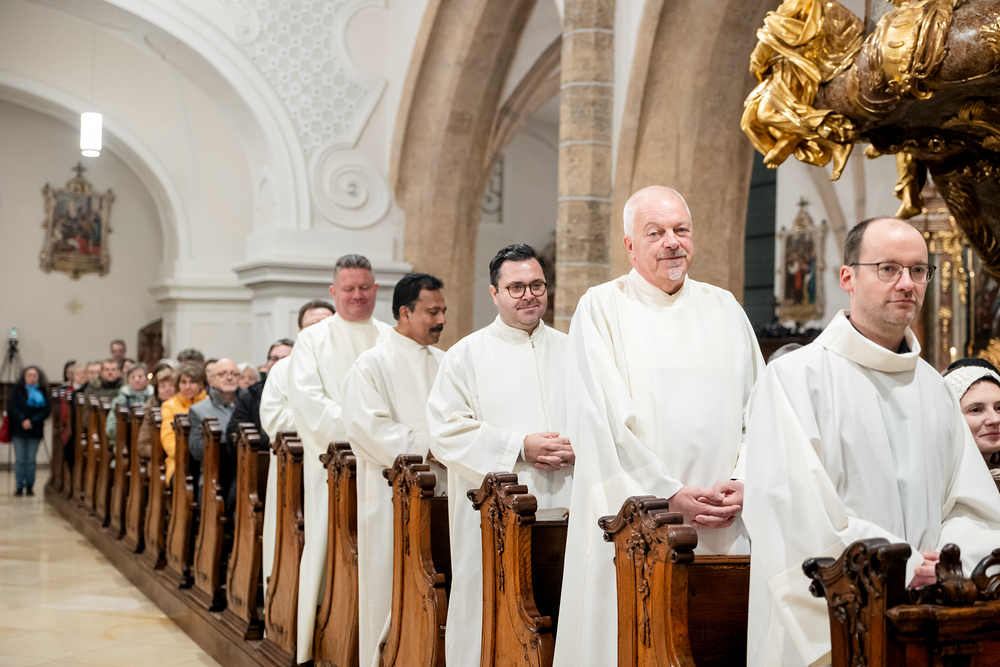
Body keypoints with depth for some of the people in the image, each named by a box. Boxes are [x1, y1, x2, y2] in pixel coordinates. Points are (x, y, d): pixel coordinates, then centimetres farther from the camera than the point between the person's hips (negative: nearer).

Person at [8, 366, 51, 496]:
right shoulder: (17, 390, 5)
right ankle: (19, 486, 5)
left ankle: (30, 486, 9)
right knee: (20, 460, -1)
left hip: (35, 430, 0)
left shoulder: (43, 391, 5)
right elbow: (12, 407, -3)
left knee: (30, 460, 1)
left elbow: (46, 410, -3)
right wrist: (22, 421, -15)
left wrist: (32, 421, -15)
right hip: (18, 429, 0)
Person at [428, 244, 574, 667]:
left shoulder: (570, 352, 14)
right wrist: (519, 447, -13)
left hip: (564, 508, 3)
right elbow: (445, 432, -6)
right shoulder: (468, 355, 3)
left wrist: (578, 447, -8)